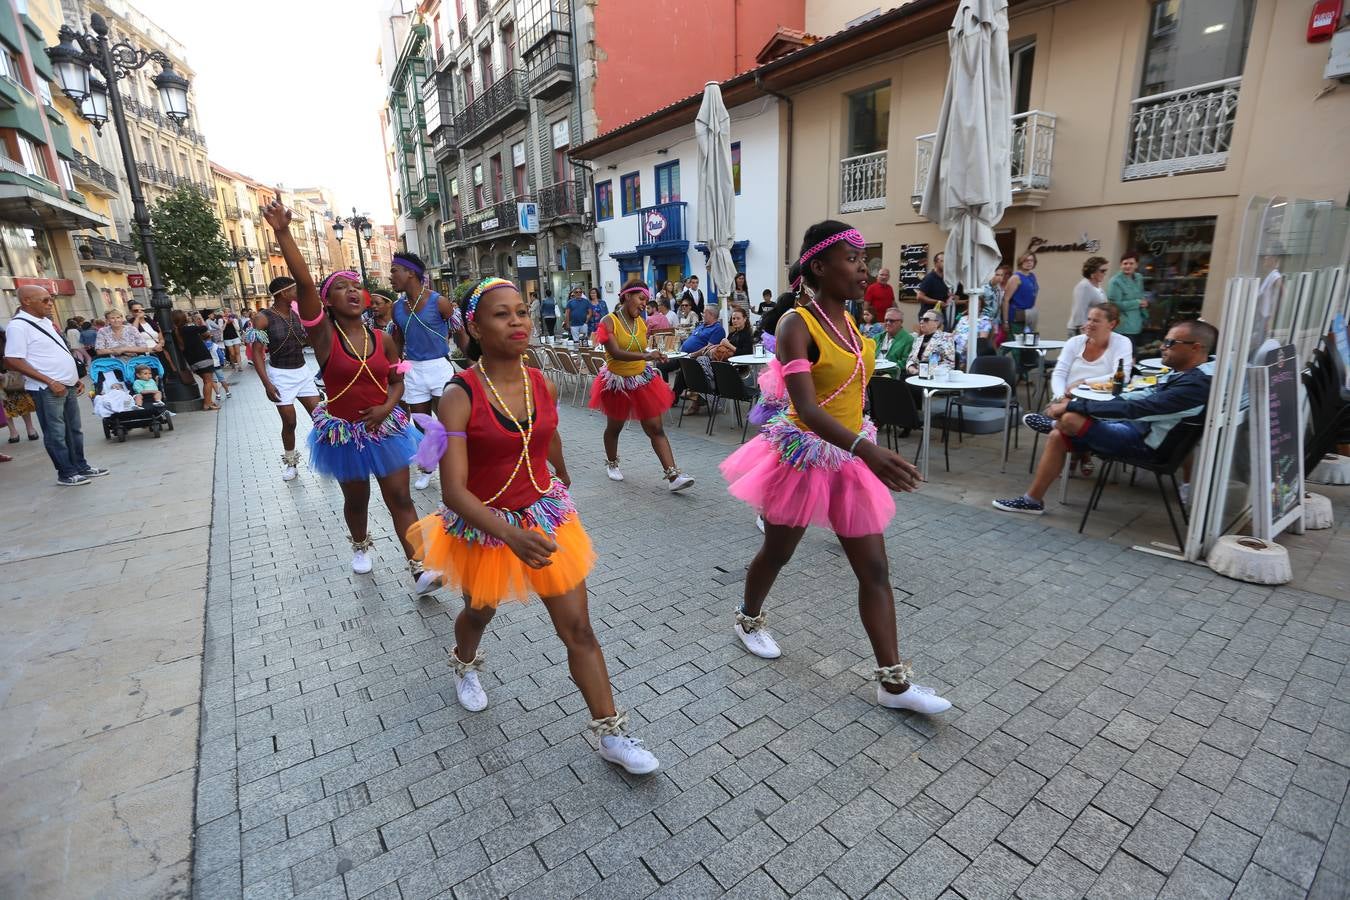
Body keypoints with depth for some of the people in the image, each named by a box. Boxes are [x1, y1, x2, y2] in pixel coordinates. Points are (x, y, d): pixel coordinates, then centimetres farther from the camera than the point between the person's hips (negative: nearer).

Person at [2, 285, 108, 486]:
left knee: (74, 429, 14)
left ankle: (81, 466, 23)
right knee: (56, 433, 1)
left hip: (68, 386, 8)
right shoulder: (18, 326, -12)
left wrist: (75, 379, 15)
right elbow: (13, 361, -17)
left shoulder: (46, 322, 13)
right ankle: (66, 473, 7)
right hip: (47, 390, -8)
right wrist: (50, 382, -19)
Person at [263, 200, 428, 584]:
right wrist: (283, 233, -34)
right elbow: (304, 283, -24)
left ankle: (418, 567, 4)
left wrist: (387, 408, -12)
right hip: (343, 433, -1)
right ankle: (361, 546, 44)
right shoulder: (323, 334, -11)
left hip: (385, 428, 2)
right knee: (356, 499, 16)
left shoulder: (382, 339, -2)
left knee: (400, 498, 1)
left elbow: (397, 381, 7)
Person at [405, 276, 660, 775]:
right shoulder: (460, 397, -22)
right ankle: (464, 664, 63)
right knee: (479, 613, 27)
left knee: (578, 628, 2)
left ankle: (611, 733, 18)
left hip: (547, 517, 2)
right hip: (482, 527, -2)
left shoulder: (544, 385, -8)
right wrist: (511, 534, -41)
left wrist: (564, 489, 28)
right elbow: (453, 490, -27)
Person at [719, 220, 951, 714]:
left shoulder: (849, 319, 5)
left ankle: (893, 681, 18)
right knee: (778, 552, 15)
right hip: (804, 454, -7)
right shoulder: (797, 324, -19)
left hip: (848, 457, 7)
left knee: (875, 568, 6)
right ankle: (747, 618, 44)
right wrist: (866, 448, -44)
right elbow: (805, 407, -31)